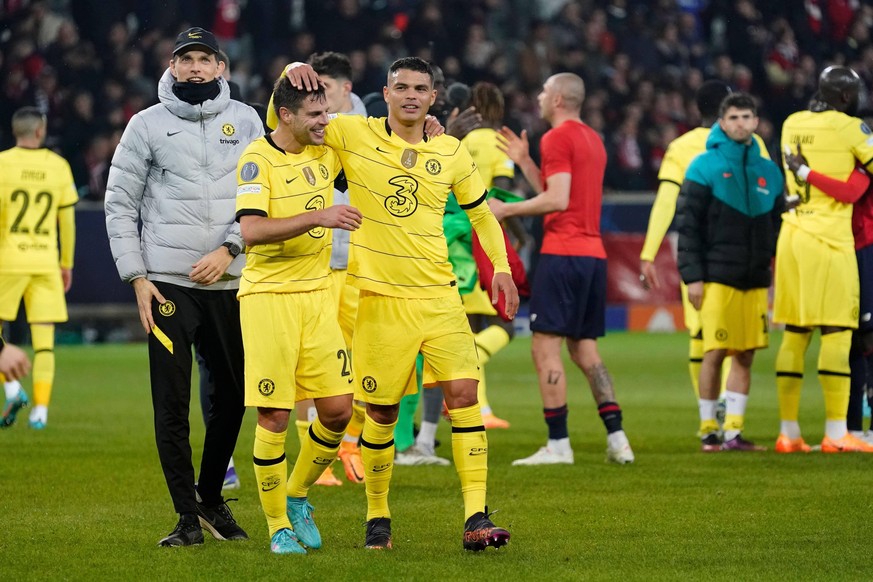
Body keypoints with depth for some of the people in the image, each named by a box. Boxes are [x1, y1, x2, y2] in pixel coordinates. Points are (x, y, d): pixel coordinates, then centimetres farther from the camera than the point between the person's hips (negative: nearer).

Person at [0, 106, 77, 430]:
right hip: (46, 261, 2)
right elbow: (68, 220, 8)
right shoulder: (58, 166, 4)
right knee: (44, 338, 3)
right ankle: (40, 409, -3)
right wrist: (67, 263, 17)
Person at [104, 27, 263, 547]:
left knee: (233, 395, 8)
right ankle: (188, 517, 2)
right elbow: (120, 205, 3)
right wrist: (136, 277, -5)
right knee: (172, 403, -4)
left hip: (229, 283, 2)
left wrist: (229, 250, -10)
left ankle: (211, 497, 27)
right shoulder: (148, 125, 3)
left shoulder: (245, 121, 8)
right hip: (167, 283, -2)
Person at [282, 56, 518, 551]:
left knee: (464, 391, -11)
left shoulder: (452, 154, 6)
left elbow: (480, 211, 21)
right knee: (382, 412, 2)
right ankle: (378, 517, 20)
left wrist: (501, 267, 12)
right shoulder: (354, 136, -2)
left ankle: (476, 518, -12)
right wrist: (294, 72, -17)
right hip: (378, 296, -2)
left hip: (438, 294, 2)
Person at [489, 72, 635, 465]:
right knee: (584, 350, 13)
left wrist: (506, 210, -10)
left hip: (563, 253, -9)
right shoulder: (592, 140, 20)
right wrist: (523, 162, 25)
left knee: (545, 348, -6)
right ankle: (617, 439, 6)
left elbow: (557, 199, -18)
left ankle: (558, 444, -10)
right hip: (593, 254, 9)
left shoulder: (557, 138, -8)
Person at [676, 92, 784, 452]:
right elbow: (688, 224, -5)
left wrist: (779, 277, 12)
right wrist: (692, 275, -11)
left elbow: (778, 229, 17)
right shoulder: (705, 167, -3)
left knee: (745, 355, 3)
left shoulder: (769, 172, 12)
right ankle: (708, 432, 3)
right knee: (716, 352, -6)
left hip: (756, 280, 5)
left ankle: (733, 431, 8)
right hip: (717, 277, -5)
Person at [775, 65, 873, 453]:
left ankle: (788, 432, 10)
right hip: (829, 237, -6)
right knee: (836, 332, -5)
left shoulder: (792, 125, 11)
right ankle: (835, 432, -7)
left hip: (792, 233, 6)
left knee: (794, 333, 9)